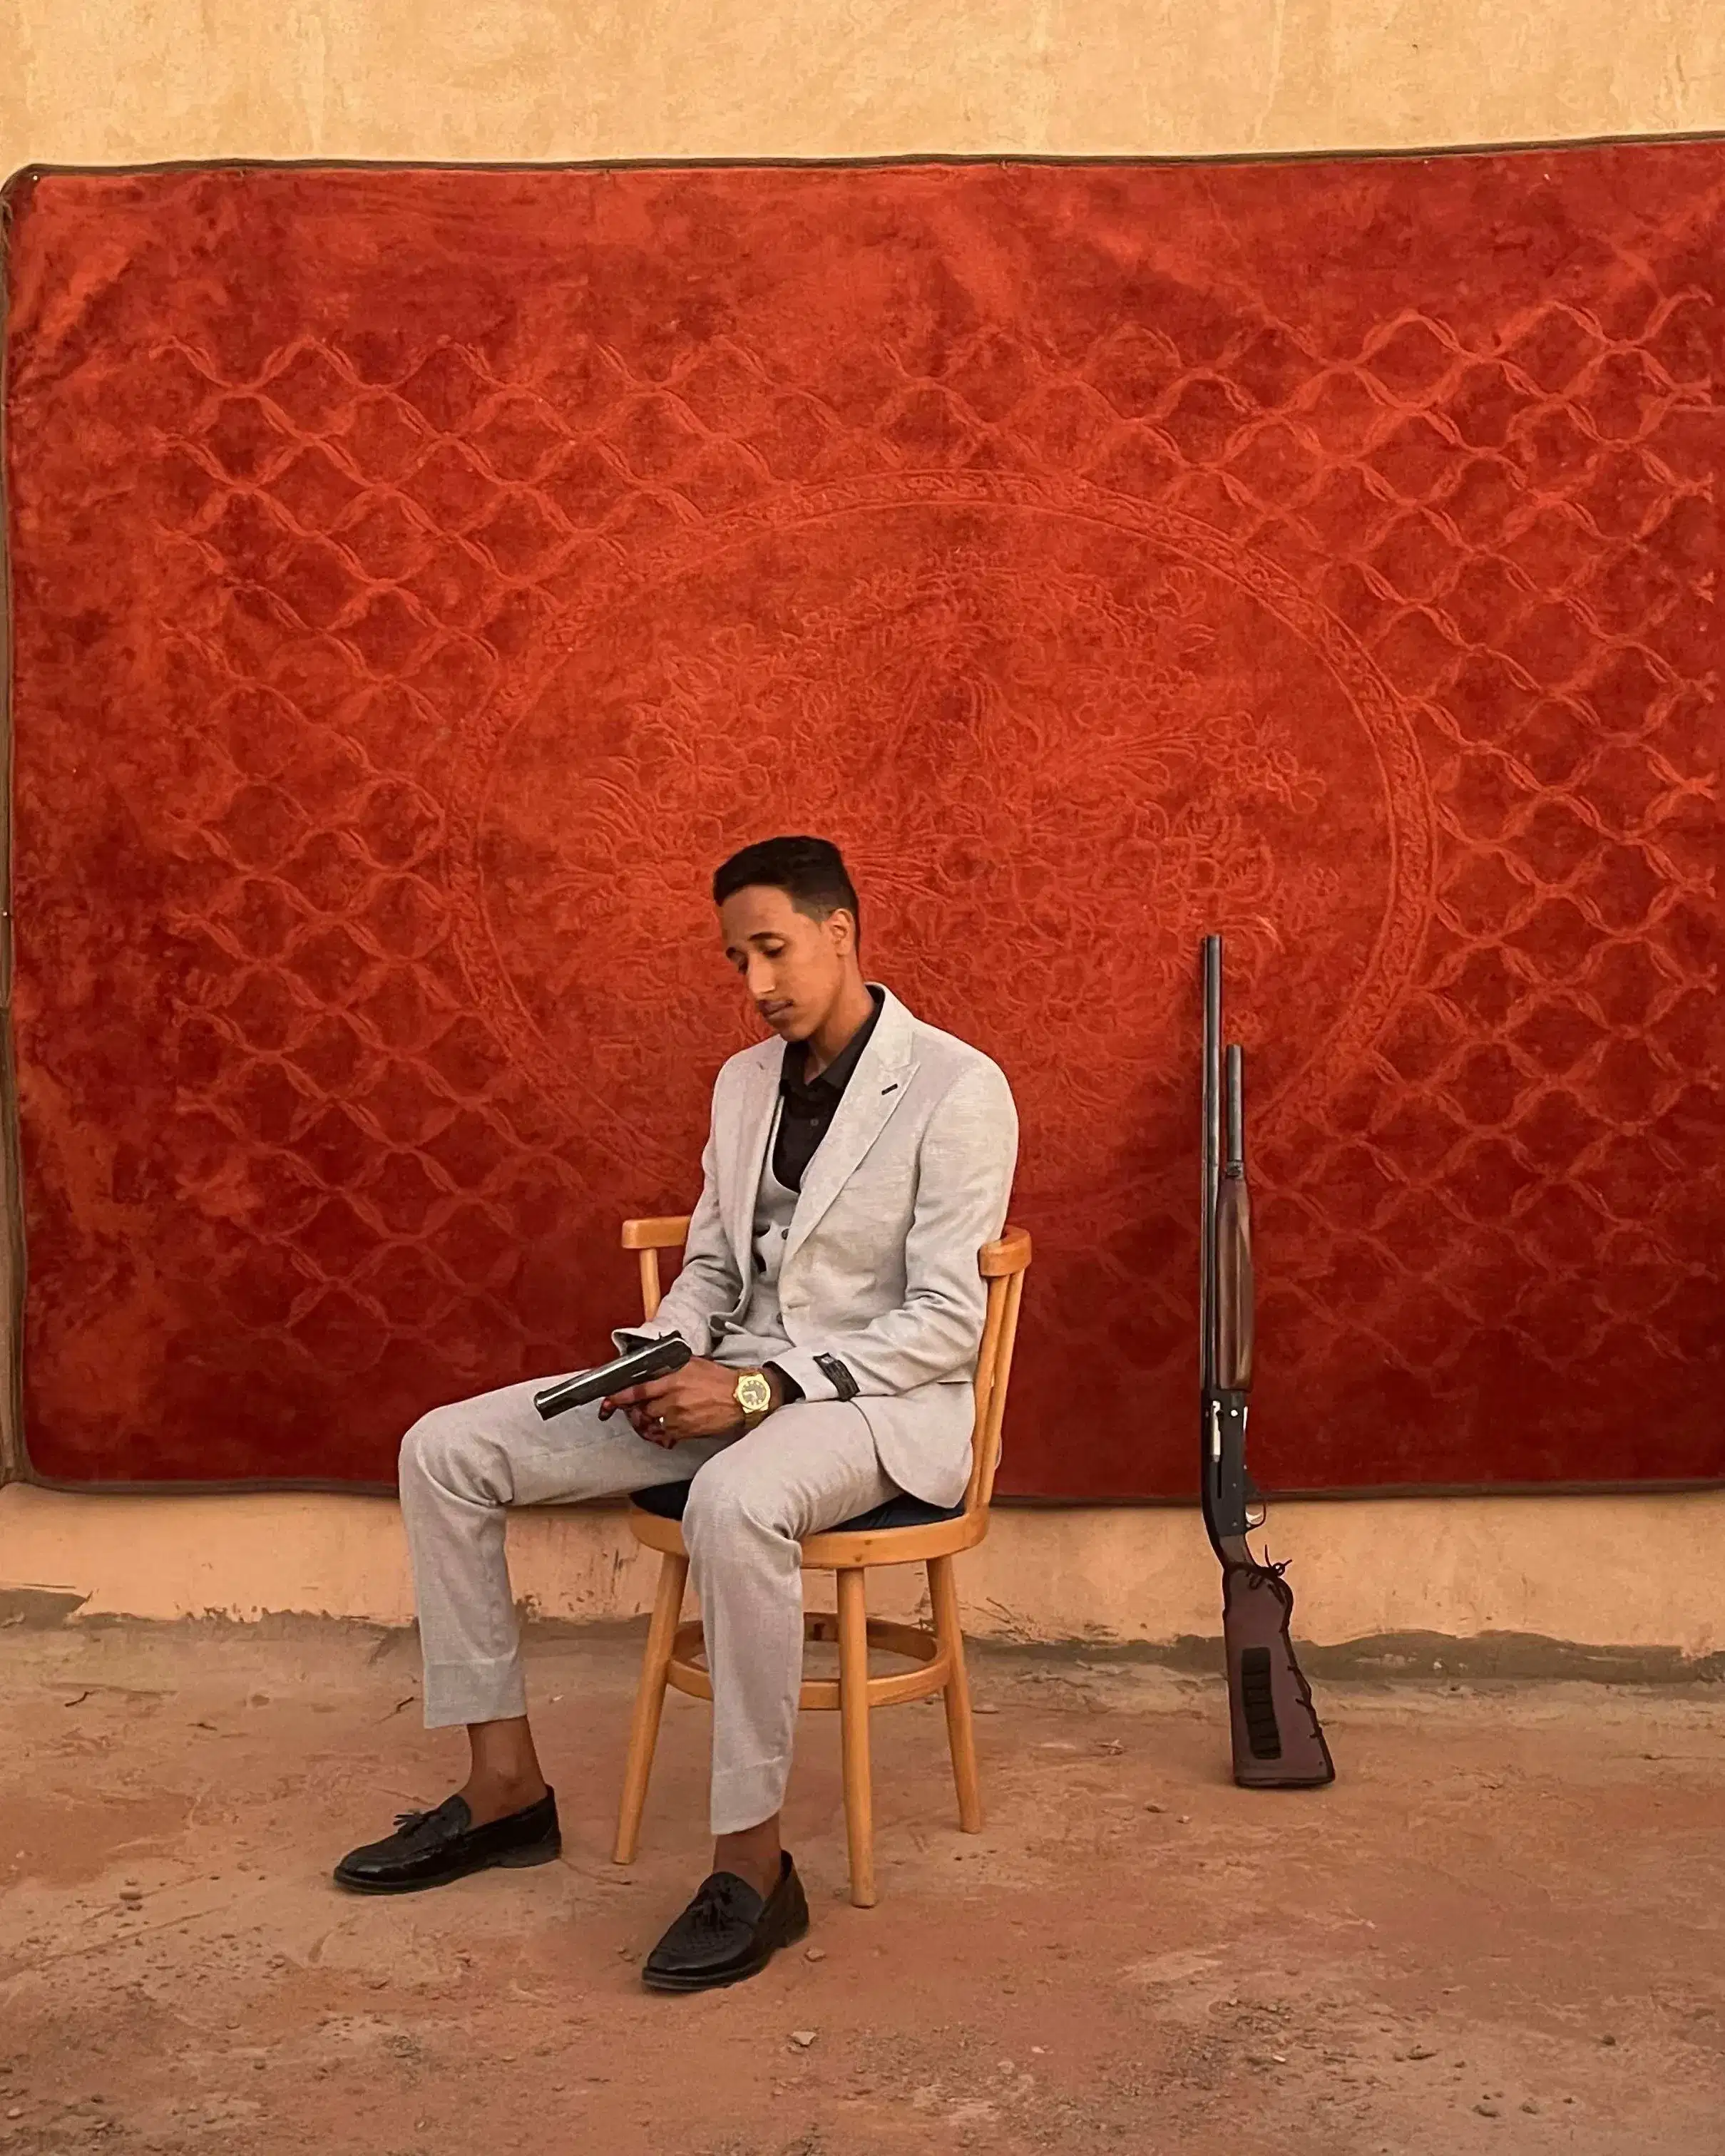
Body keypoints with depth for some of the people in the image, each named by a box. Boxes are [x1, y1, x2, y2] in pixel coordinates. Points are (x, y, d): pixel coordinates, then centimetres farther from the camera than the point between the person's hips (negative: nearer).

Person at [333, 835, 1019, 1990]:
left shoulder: (957, 1088, -11)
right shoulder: (745, 1082, 12)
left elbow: (946, 1325, -16)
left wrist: (760, 1387, -23)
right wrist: (665, 1357, -5)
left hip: (883, 1397, -7)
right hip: (736, 1380, 8)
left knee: (735, 1502, -42)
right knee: (445, 1449, -3)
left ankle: (754, 1863, -25)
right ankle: (507, 1785, 4)